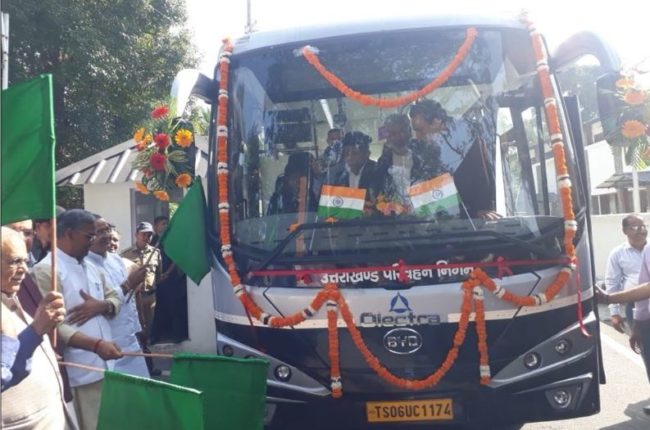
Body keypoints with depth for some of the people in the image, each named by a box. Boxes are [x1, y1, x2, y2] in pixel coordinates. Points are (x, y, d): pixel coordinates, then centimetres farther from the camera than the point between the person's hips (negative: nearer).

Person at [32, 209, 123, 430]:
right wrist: (96, 344, -25)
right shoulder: (46, 270, -12)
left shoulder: (90, 267, 15)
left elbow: (114, 298, 18)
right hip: (80, 372, -8)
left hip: (106, 365, 8)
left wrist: (101, 306, -7)